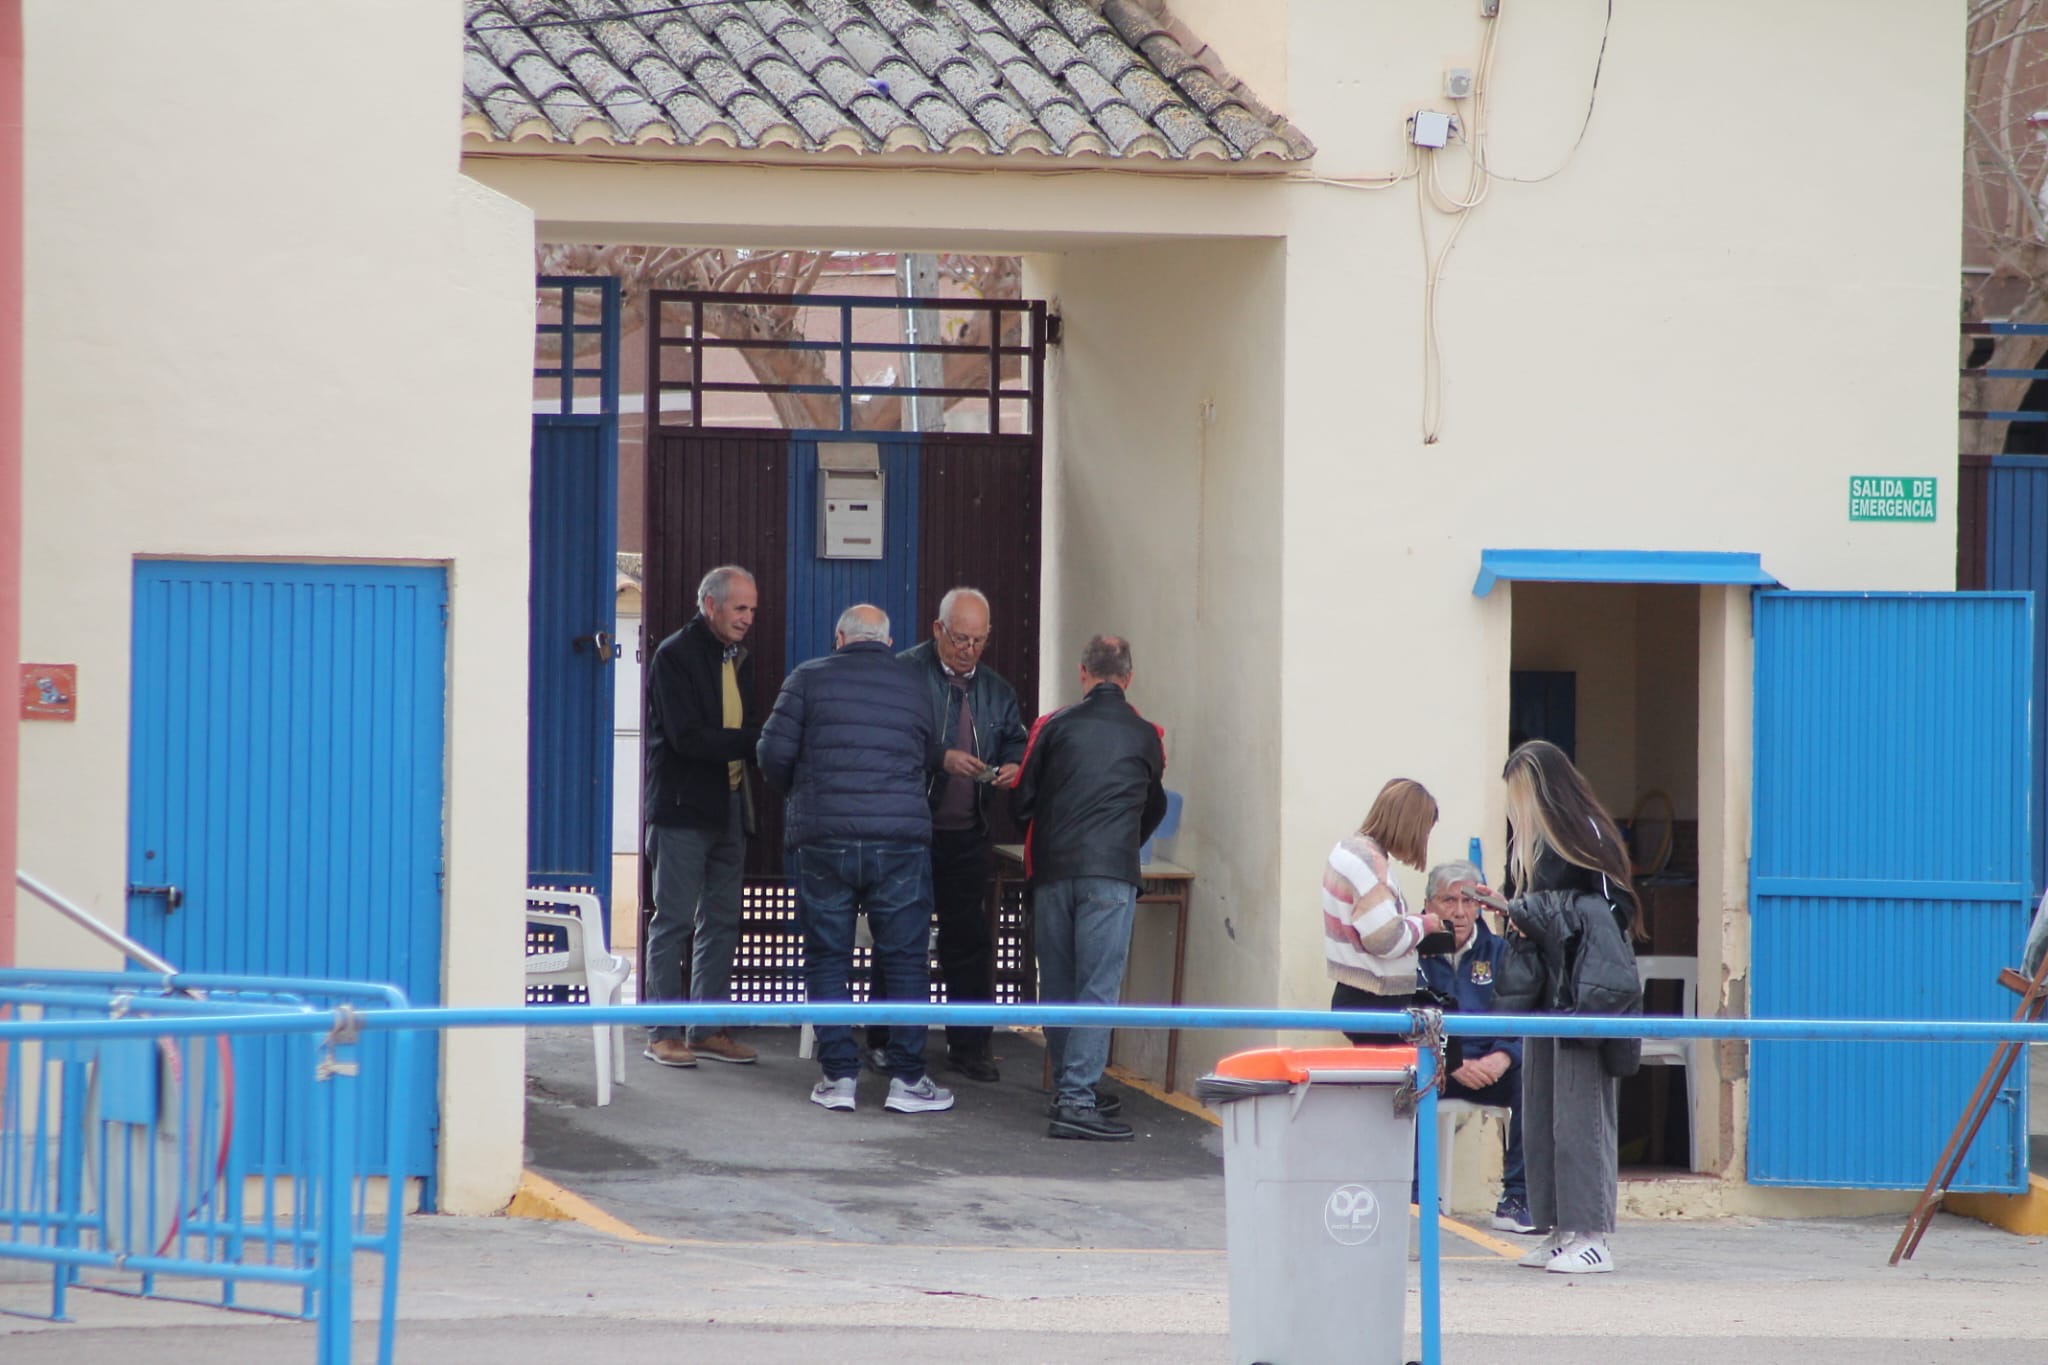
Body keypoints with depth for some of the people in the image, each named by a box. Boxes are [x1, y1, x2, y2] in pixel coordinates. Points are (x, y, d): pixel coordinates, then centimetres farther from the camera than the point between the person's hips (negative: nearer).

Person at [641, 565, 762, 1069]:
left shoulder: (738, 658, 14)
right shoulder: (675, 657, -10)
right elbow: (686, 737, -19)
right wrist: (758, 740, -23)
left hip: (728, 806, 8)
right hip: (683, 806, -8)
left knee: (721, 922, 8)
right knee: (674, 921, -5)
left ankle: (708, 1029, 14)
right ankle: (664, 1032, -1)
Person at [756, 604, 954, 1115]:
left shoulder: (809, 679, 2)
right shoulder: (914, 685, 8)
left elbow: (774, 753, -1)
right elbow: (932, 758, 13)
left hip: (821, 839, 0)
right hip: (900, 840, 0)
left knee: (827, 956, 7)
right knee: (903, 957, 4)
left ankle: (839, 1074, 3)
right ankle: (906, 1077, 1)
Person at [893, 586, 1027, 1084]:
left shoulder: (994, 688, 12)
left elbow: (1015, 740, 19)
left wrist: (1013, 765, -4)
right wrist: (942, 758, -23)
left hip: (968, 834, 4)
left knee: (970, 937, 3)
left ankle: (969, 1045, 9)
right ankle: (888, 1042, 12)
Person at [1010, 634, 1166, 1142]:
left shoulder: (1053, 726, 7)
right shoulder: (1145, 737, 10)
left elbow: (1020, 800, 10)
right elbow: (1154, 808, 25)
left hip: (1051, 871, 2)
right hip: (1111, 873, -2)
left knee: (1057, 986, 12)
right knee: (1098, 987, -6)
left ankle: (1067, 1089, 19)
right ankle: (1077, 1099, -14)